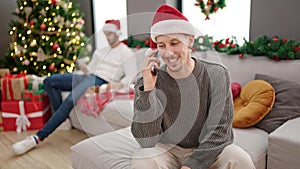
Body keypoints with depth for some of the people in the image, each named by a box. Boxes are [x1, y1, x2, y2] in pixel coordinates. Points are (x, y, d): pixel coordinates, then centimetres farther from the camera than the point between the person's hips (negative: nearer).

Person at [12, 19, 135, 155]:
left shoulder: (125, 52, 2)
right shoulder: (101, 50, 26)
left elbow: (131, 76, -10)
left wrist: (119, 84, -30)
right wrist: (85, 69, -1)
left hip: (101, 82, -9)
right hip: (88, 77, 9)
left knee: (69, 101, -32)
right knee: (49, 81, -3)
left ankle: (38, 137, -29)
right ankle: (63, 119, -6)